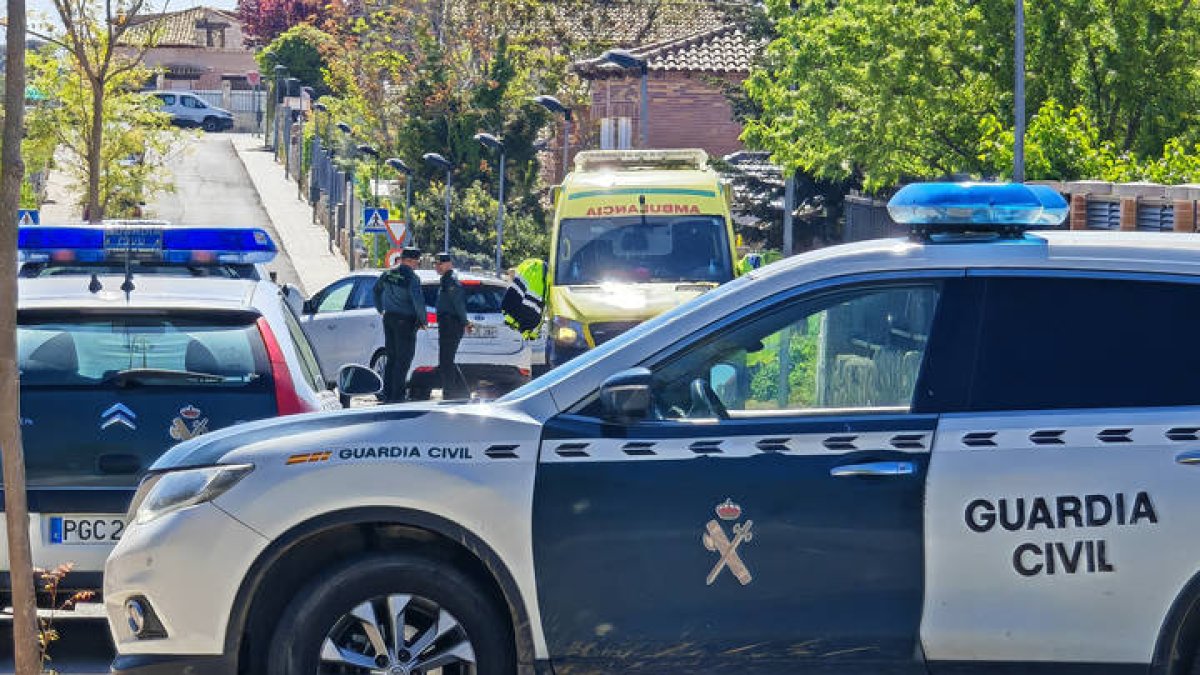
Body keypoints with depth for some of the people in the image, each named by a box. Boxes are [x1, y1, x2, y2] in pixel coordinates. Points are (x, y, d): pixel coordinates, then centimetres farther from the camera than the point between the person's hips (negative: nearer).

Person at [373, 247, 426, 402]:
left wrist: (381, 310, 35)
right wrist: (422, 319, -11)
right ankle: (397, 395, -3)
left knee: (392, 358, 15)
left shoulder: (388, 274, 7)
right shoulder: (411, 278, -17)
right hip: (405, 321, -7)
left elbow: (377, 290, 23)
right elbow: (418, 300, -26)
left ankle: (387, 394, 17)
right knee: (403, 359, -1)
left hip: (389, 318, 7)